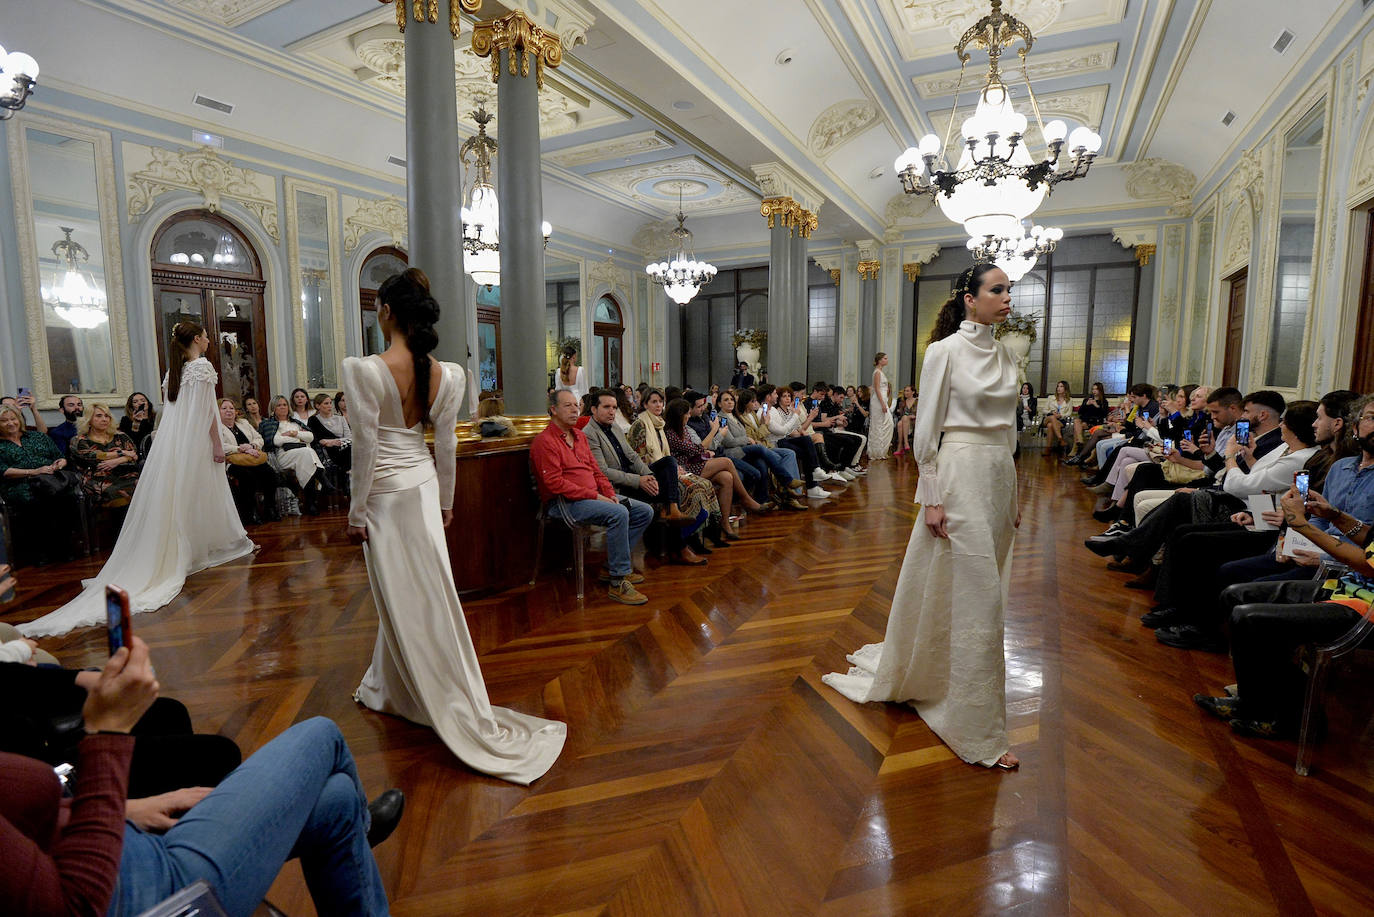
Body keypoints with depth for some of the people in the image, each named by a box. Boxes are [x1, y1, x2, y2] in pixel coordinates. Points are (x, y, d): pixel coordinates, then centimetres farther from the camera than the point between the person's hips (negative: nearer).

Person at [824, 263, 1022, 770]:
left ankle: (932, 677, 37)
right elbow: (927, 429, -10)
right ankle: (978, 730, 9)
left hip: (999, 476, 8)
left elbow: (1008, 429, 16)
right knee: (975, 597, -5)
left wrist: (1013, 497, 15)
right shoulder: (944, 351, -8)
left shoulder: (1006, 357, 13)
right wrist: (931, 497, -14)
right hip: (959, 475, -8)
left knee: (982, 589, 15)